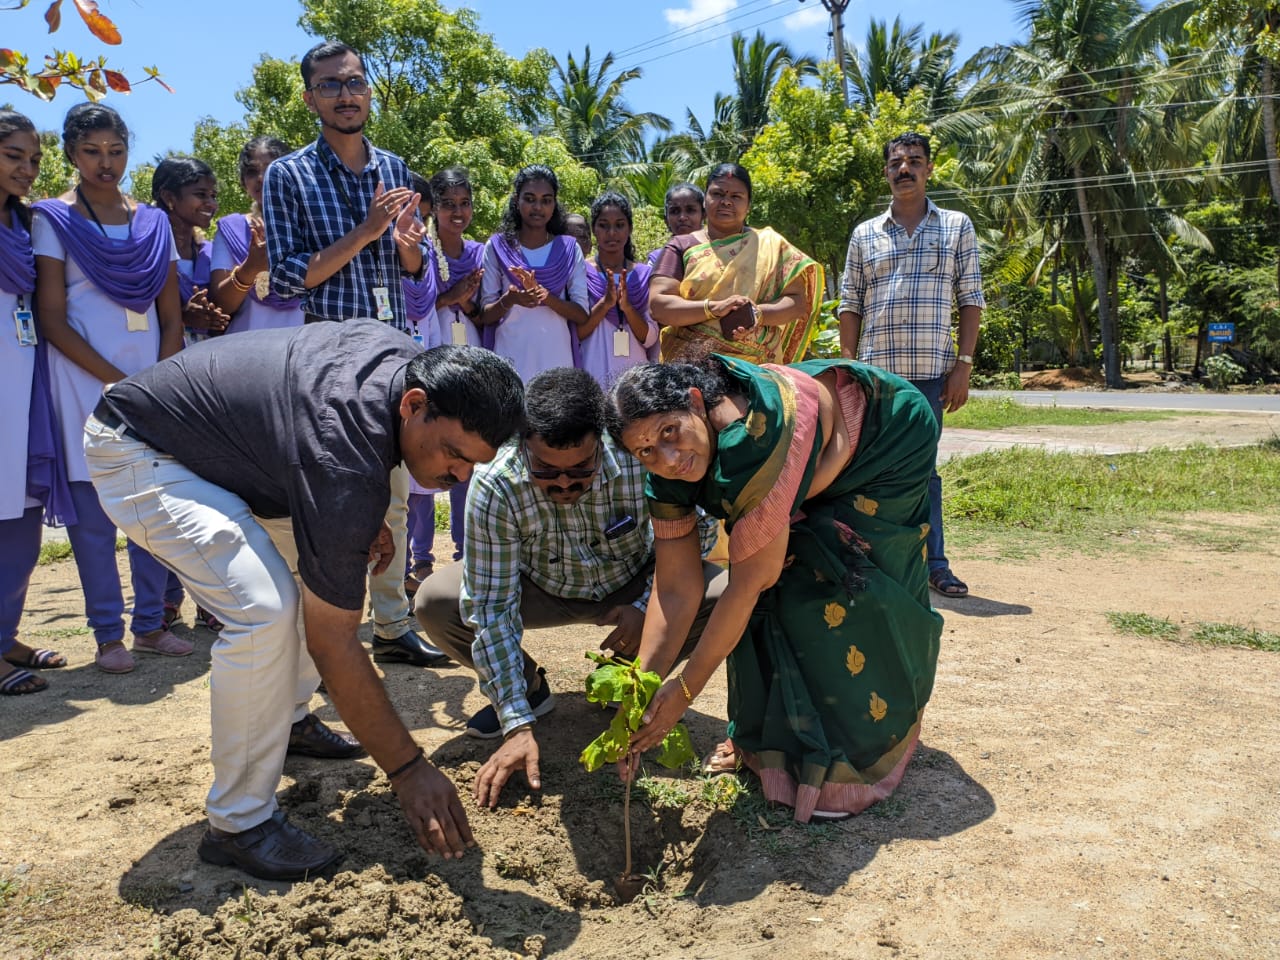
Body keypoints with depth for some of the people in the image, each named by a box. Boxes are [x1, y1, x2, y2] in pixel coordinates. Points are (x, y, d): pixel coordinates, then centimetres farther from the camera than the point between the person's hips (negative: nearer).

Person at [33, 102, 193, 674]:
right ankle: (108, 634, 8)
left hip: (153, 377, 4)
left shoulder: (154, 222, 12)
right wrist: (120, 383, -12)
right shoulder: (53, 219, 2)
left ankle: (151, 624, 15)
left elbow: (171, 318, 10)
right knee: (93, 512, -2)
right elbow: (52, 320, -4)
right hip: (84, 381, -3)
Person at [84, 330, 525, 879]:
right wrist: (408, 770, -26)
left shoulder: (413, 362, -14)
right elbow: (332, 643, -31)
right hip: (137, 453, -9)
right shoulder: (345, 467, -37)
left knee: (331, 569, 9)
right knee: (264, 608, -26)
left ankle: (288, 721, 26)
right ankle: (239, 824, -11)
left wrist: (366, 520, -2)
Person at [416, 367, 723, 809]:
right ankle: (530, 685, 4)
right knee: (434, 603, -24)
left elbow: (694, 534, -14)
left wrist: (649, 605, -26)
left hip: (631, 583, 0)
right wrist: (517, 726, -30)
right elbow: (493, 608, -27)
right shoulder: (494, 486, -32)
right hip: (541, 588, 0)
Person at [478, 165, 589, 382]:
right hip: (510, 359, -1)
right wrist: (508, 300, -17)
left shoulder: (569, 249, 8)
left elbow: (582, 315, 1)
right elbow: (484, 316, 3)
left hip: (557, 358, 1)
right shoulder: (497, 247, 5)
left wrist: (546, 296, -16)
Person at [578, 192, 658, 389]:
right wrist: (605, 303, -18)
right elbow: (574, 335, -6)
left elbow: (650, 339, 0)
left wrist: (627, 307, -15)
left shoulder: (645, 274, 6)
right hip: (593, 373, -2)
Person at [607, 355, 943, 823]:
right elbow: (675, 589, -17)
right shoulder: (668, 472, -20)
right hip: (825, 468, 6)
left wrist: (685, 688, -30)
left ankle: (855, 754, 3)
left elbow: (748, 583, -37)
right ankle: (772, 734, 15)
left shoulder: (758, 435, -43)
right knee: (768, 588, -5)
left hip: (886, 445, -6)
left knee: (828, 589, -16)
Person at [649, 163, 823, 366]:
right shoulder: (681, 248, 10)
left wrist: (758, 314, -14)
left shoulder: (769, 245, 12)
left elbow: (798, 301, 6)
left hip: (755, 367, 1)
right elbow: (658, 305, -2)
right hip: (691, 365, 0)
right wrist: (714, 308, -15)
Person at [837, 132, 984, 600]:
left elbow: (970, 300, 5)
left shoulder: (956, 226, 8)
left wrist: (964, 365, -3)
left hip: (931, 370, -1)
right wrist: (849, 369, 1)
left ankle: (934, 561, 12)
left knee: (923, 467, 4)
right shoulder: (864, 234, 10)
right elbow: (849, 307, 9)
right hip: (876, 370, 1)